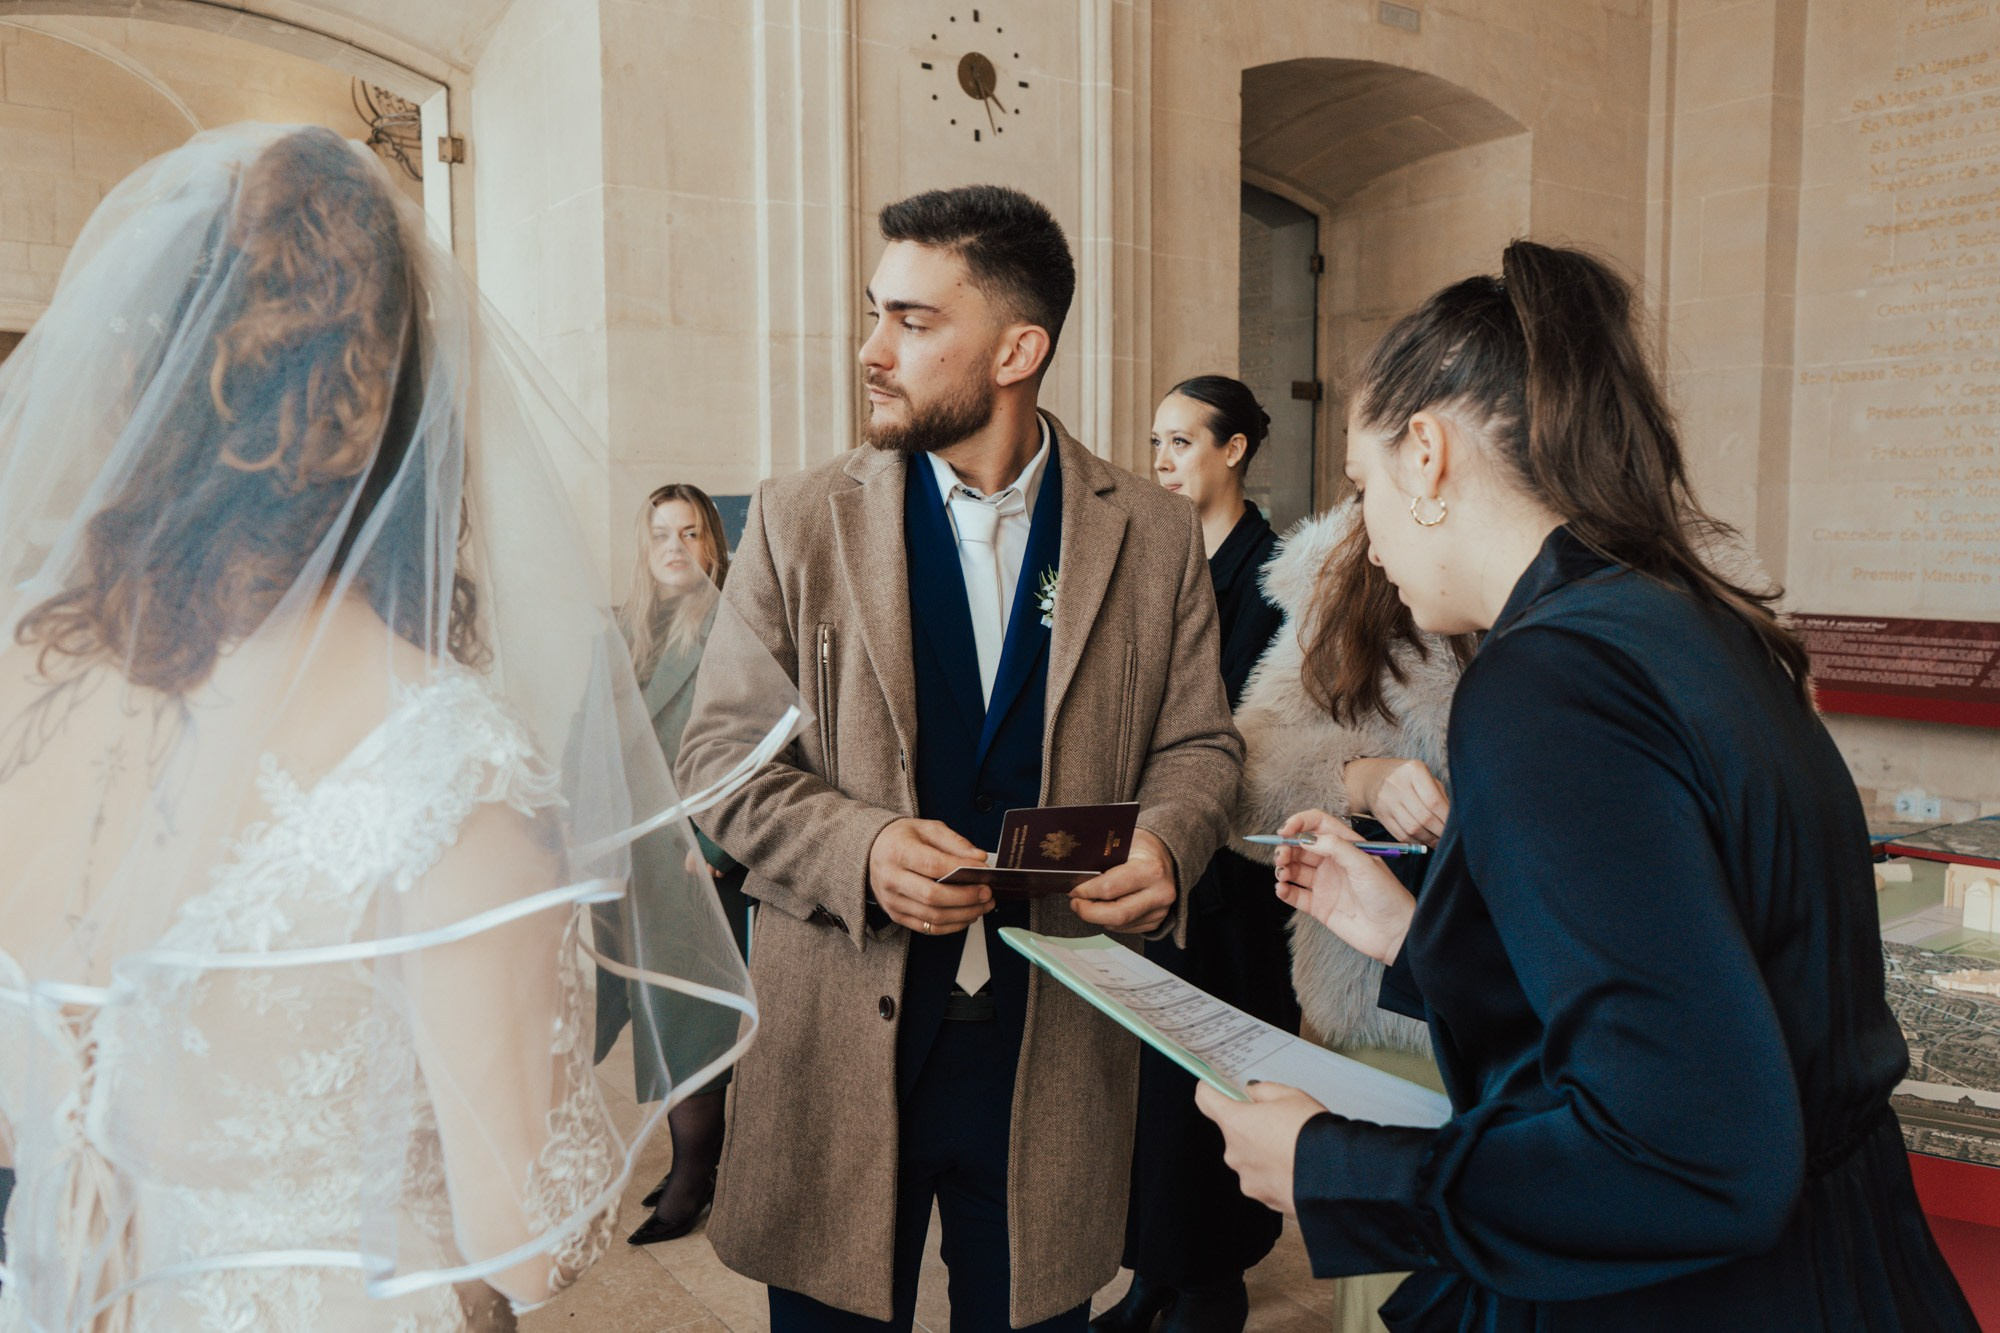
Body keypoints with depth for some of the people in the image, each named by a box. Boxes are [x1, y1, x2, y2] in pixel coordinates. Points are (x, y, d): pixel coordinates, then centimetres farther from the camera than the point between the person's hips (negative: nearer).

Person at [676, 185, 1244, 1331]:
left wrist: (1165, 844, -14)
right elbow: (721, 751, -1)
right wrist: (861, 847, -19)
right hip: (839, 1037, 0)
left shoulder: (1155, 536, 2)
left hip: (1055, 1049, 1)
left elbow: (1199, 742, 8)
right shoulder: (798, 523, 0)